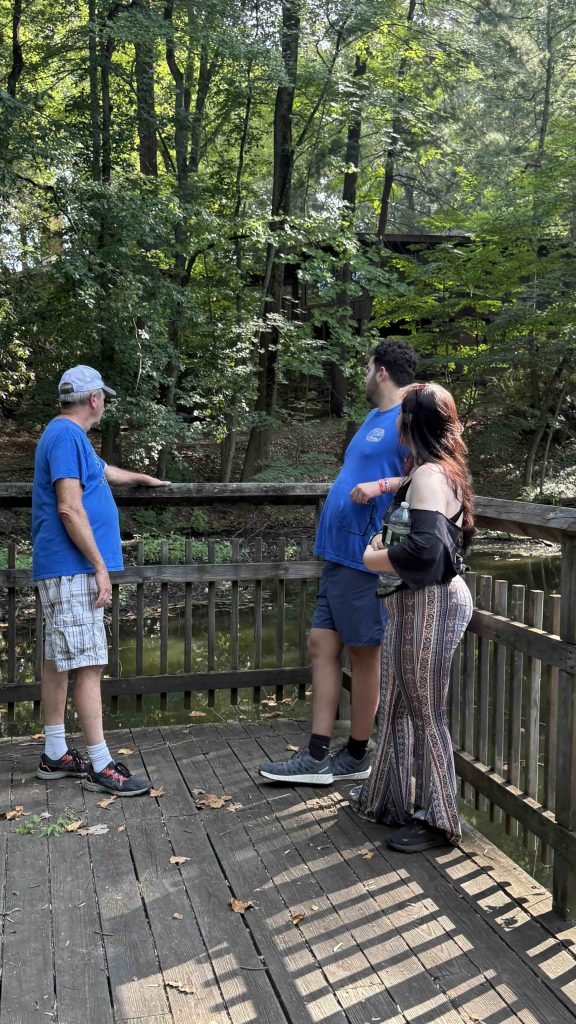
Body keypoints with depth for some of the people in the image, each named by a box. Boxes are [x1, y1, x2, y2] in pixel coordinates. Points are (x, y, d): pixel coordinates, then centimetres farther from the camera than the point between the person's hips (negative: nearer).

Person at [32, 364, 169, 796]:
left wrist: (143, 478, 54)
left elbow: (104, 470, 39)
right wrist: (100, 566, -19)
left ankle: (55, 755, 21)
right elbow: (69, 508, -21)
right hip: (73, 570, -11)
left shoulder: (70, 436, 19)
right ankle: (100, 766, -4)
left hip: (66, 571, 11)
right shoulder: (66, 436, -13)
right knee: (89, 666, -8)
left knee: (58, 663, 13)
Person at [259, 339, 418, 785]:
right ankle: (317, 756, 14)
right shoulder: (374, 417, 19)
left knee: (363, 652, 2)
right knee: (322, 644, 8)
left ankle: (356, 756, 17)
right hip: (339, 551, 9)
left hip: (366, 556, -9)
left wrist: (381, 486, -28)